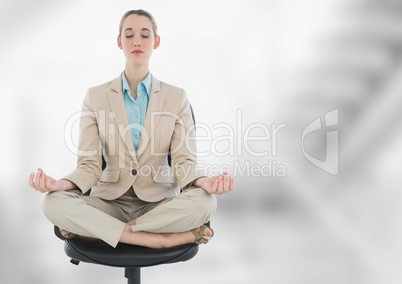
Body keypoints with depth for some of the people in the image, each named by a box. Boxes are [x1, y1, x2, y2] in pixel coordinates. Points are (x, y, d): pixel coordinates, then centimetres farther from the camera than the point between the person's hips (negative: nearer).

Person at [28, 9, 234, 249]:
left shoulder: (177, 97, 2)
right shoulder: (95, 97, 3)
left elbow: (184, 161, -5)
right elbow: (90, 164, -3)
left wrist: (203, 182, -29)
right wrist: (63, 184, -25)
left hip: (159, 202, 0)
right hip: (110, 201, 0)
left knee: (205, 201, -32)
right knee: (55, 203, -29)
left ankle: (93, 230, -18)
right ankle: (171, 239, -27)